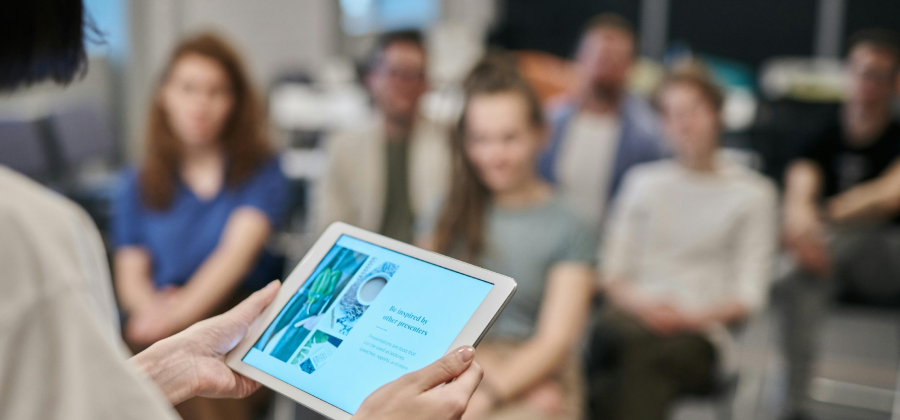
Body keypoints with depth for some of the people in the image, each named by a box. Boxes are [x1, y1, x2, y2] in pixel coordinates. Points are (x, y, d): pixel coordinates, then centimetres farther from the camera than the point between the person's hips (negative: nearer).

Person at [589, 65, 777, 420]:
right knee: (624, 334, -37)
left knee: (642, 356, -37)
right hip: (633, 317, 2)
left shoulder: (753, 193, 13)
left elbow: (748, 296, 5)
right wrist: (638, 302, -9)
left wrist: (691, 316, -13)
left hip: (699, 336, -2)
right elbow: (611, 271, 13)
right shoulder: (642, 181, 20)